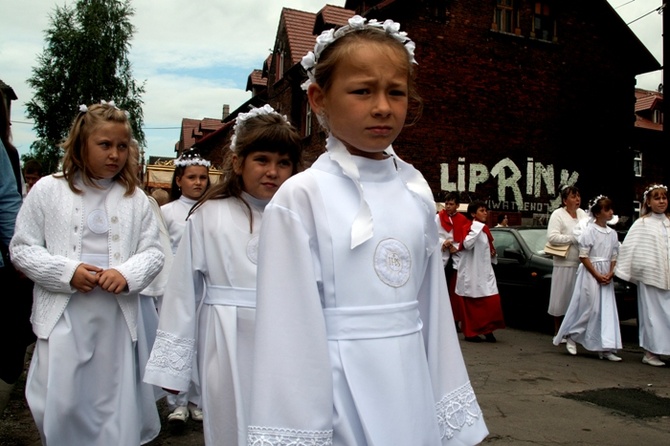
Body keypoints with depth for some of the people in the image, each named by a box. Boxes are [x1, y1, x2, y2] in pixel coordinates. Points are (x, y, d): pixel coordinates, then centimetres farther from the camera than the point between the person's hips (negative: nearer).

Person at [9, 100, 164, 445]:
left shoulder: (135, 198, 4)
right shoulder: (48, 190, 1)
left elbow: (153, 252, 4)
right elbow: (22, 248, 1)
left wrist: (127, 274, -16)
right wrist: (67, 272, -13)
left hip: (117, 316, 1)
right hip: (63, 316, -1)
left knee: (116, 408, 10)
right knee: (61, 407, 5)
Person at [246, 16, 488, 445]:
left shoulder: (417, 191, 2)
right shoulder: (302, 197, -13)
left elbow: (433, 302, 5)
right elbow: (292, 327, -12)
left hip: (413, 384, 5)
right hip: (341, 389, -4)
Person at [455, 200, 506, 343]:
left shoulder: (485, 229, 15)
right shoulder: (469, 228, -10)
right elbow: (467, 245, -29)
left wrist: (492, 252, 8)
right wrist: (477, 228, -28)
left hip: (485, 270, 8)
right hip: (472, 272, -8)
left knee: (492, 301, 2)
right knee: (472, 304, -1)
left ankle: (488, 329, 12)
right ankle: (470, 333, 8)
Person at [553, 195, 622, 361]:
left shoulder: (612, 233, 10)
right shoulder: (589, 231, -9)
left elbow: (614, 257, 13)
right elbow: (583, 256, -11)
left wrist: (610, 274, -4)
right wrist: (597, 275, -15)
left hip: (606, 276, 6)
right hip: (590, 274, -6)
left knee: (607, 310, 2)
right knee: (588, 307, -3)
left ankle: (606, 348, 5)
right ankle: (570, 336, 18)